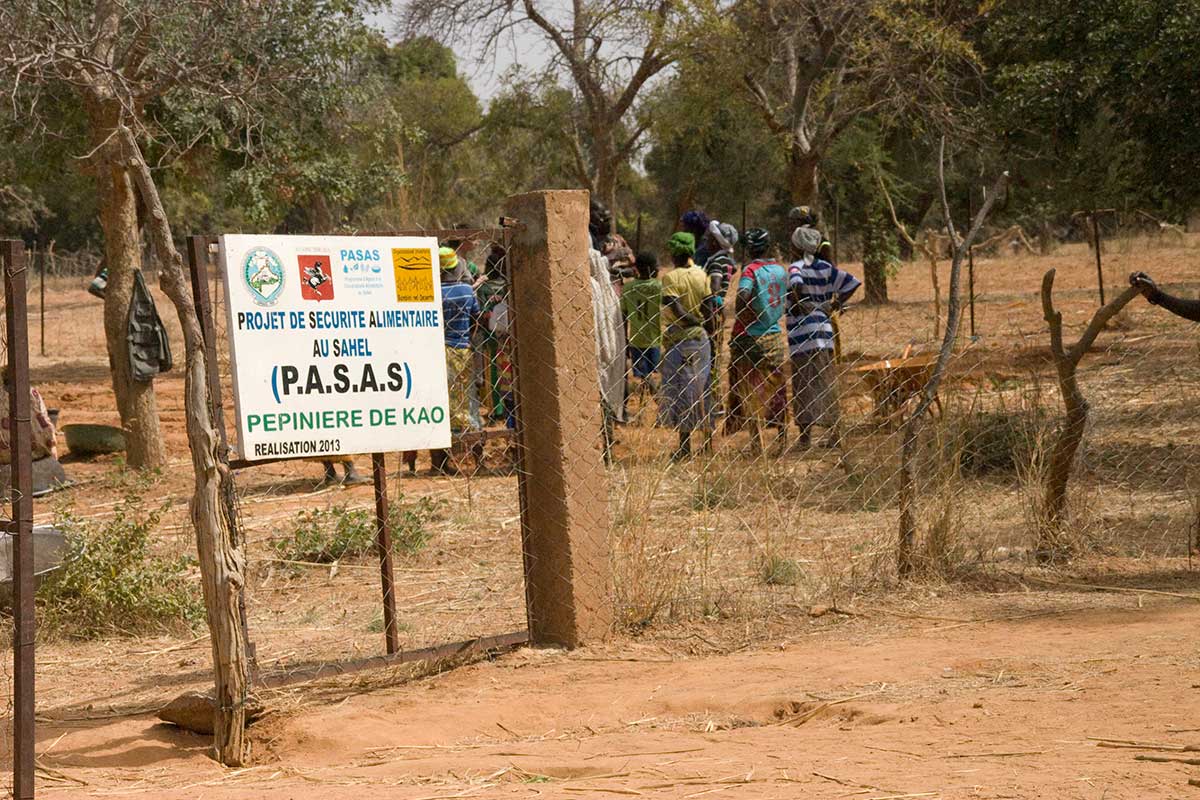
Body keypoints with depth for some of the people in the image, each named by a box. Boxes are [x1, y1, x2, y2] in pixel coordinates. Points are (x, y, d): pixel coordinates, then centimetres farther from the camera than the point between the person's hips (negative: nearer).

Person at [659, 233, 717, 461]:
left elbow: (677, 311, -18)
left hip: (679, 338, -5)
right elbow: (709, 309, 0)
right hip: (701, 339, 5)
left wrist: (696, 323, -6)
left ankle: (685, 446, 1)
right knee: (702, 389, 13)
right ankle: (709, 439, 15)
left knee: (681, 391, 1)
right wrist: (707, 328, 9)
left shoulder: (670, 277, -10)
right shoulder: (701, 275, 3)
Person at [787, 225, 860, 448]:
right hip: (824, 329, 6)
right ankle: (834, 434, 14)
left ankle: (805, 436, 0)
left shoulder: (797, 267, -9)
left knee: (804, 383, -1)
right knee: (827, 383, 11)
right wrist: (833, 305, 10)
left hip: (802, 332, -6)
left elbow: (796, 285, -32)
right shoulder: (825, 267, 8)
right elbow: (852, 283, 8)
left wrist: (797, 303, -14)